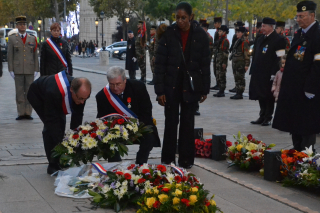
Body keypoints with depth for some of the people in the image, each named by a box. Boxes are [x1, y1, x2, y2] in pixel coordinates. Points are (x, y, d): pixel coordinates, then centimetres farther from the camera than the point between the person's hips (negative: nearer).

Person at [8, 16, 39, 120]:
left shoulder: (32, 39, 10)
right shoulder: (12, 38, 7)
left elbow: (35, 55, 10)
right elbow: (10, 56, 5)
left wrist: (36, 70, 4)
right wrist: (11, 70, -2)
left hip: (30, 70, 1)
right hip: (18, 70, -1)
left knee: (29, 92, 2)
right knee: (19, 92, 1)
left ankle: (28, 113, 7)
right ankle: (21, 113, 6)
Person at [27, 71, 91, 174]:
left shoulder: (82, 92, -31)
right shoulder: (53, 92, -48)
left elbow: (77, 117, -19)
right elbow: (51, 119, -41)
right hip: (37, 96, -5)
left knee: (61, 124, -4)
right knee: (50, 127, -18)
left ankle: (59, 162, 9)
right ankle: (53, 165, -11)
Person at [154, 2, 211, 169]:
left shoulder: (200, 35, -4)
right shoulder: (169, 33, -8)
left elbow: (205, 64, 2)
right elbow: (160, 63, -7)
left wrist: (205, 89, 2)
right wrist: (159, 90, -11)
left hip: (190, 86, 1)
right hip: (171, 85, -1)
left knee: (187, 123, 8)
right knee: (170, 122, 4)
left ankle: (186, 160, 17)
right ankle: (167, 160, 13)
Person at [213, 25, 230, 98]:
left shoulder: (225, 41, -13)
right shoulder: (220, 39, 16)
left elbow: (226, 52, -17)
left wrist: (224, 62, -20)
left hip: (222, 62, -9)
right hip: (218, 61, 9)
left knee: (222, 76, -5)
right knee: (218, 76, 12)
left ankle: (222, 92, -1)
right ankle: (220, 91, 18)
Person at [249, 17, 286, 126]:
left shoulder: (278, 40, -9)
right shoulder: (261, 39, 15)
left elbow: (280, 59, -14)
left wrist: (274, 74, -18)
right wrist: (253, 71, 15)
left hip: (269, 75, -7)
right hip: (259, 74, 8)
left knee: (269, 97, 1)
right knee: (261, 96, 12)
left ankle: (268, 118, 10)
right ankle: (262, 117, 22)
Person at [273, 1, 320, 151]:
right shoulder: (299, 34, 12)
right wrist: (286, 81, 15)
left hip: (307, 88, -9)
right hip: (293, 87, 9)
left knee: (307, 124, 1)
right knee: (294, 121, 15)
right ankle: (296, 150, 27)